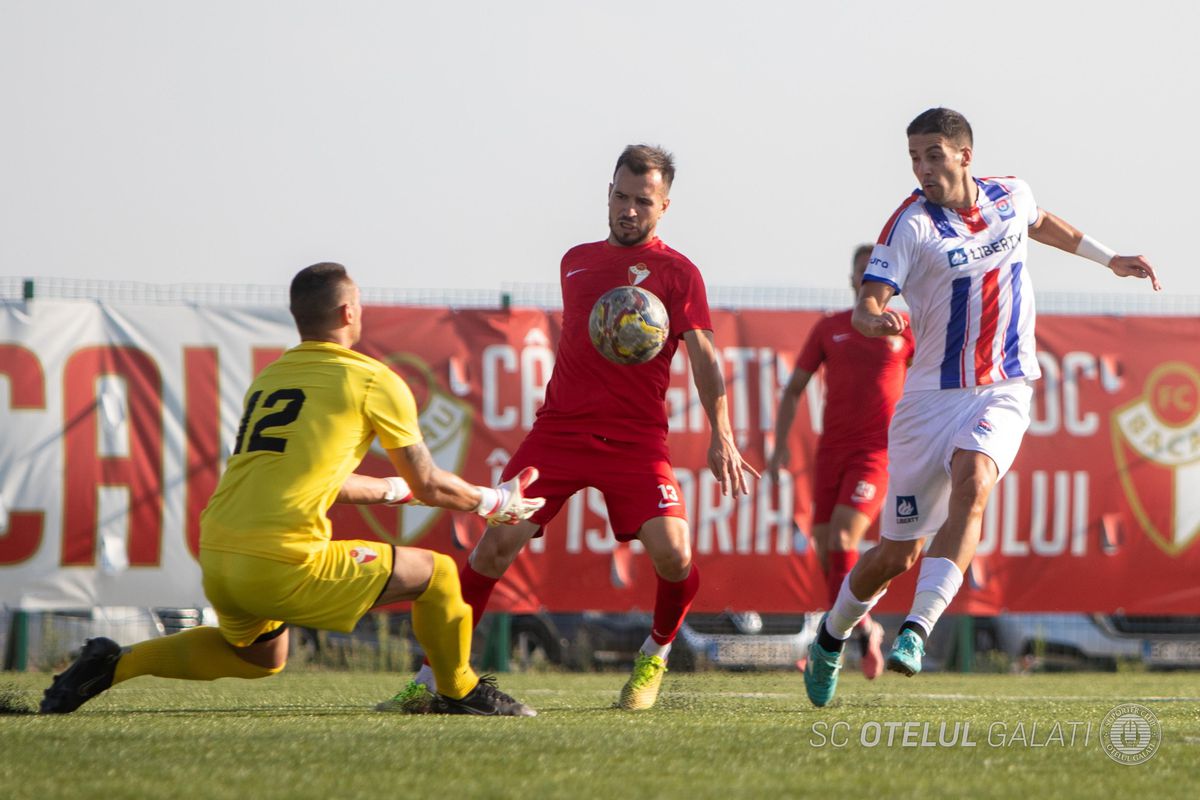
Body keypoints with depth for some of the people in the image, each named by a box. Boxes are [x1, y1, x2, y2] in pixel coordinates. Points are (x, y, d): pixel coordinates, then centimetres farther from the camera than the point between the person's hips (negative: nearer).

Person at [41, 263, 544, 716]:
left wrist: (393, 489, 48)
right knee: (436, 573, 7)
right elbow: (430, 487, 10)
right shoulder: (373, 380, 2)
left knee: (262, 658, 34)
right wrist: (494, 502, 29)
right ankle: (460, 694, 23)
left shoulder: (267, 378, 20)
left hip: (215, 562, 7)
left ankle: (115, 664, 20)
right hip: (283, 565, -7)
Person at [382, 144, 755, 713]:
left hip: (636, 440, -3)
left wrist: (721, 437, -18)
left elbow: (703, 355, -7)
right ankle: (433, 676, -3)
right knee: (497, 542, -9)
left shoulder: (675, 272, 2)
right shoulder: (576, 261, 17)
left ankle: (655, 657, 12)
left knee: (672, 553, -19)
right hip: (559, 428, 3)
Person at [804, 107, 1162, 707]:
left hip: (1003, 391, 2)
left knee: (971, 484, -30)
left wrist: (1108, 259, 32)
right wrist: (873, 318, -44)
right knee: (896, 554, 2)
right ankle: (832, 637, 30)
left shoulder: (1010, 195, 3)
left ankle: (916, 632, -38)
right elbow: (868, 302, -22)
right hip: (933, 393, -2)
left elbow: (1040, 224, 29)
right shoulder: (912, 224, -11)